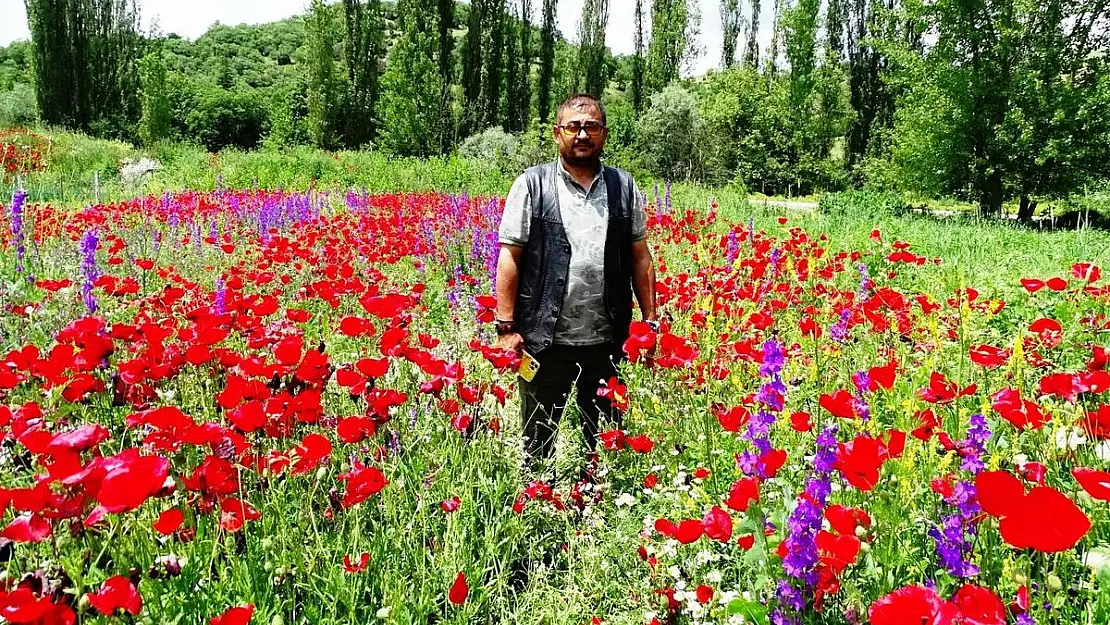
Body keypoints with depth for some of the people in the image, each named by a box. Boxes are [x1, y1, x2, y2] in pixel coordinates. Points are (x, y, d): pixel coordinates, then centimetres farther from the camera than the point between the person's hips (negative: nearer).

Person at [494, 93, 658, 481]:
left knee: (605, 440, 16)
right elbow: (509, 257, -4)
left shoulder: (624, 187, 8)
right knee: (538, 439, 11)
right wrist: (507, 326, -9)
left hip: (605, 340, 3)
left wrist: (650, 321, 6)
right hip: (544, 339, -2)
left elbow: (640, 257, 10)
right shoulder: (532, 185, -1)